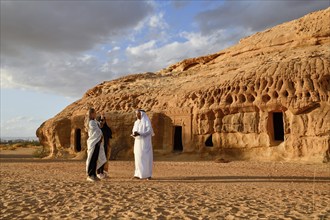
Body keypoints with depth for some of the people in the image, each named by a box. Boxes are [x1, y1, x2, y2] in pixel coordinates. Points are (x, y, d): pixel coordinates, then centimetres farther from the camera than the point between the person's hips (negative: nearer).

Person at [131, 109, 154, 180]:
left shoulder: (147, 121, -7)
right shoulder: (136, 122, 15)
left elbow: (149, 131, -16)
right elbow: (134, 130, 14)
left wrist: (139, 134, -26)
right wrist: (134, 134, -12)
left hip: (145, 142, -7)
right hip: (138, 142, 7)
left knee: (146, 157, -7)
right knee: (138, 157, 2)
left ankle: (148, 174, -2)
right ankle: (139, 174, 5)